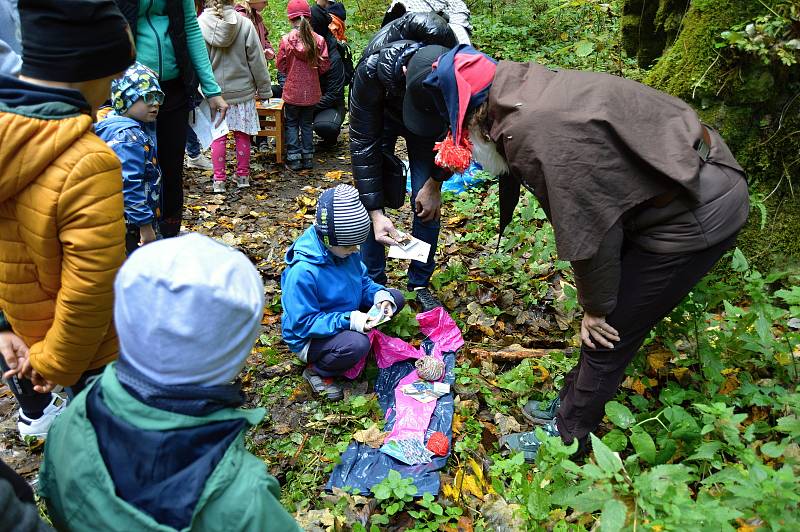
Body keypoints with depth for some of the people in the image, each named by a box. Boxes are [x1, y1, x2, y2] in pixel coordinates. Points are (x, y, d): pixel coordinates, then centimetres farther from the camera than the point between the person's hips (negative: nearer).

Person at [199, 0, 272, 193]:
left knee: (218, 136, 9)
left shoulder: (200, 24, -8)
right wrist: (264, 89, 4)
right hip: (242, 90, -1)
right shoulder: (244, 24, -11)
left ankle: (218, 180, 12)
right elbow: (257, 61, -6)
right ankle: (243, 176, 21)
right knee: (242, 135, 11)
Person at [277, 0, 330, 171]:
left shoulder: (286, 39, -11)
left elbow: (280, 66, -2)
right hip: (312, 91, 2)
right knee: (307, 124, 15)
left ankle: (294, 159, 9)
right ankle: (308, 158, 18)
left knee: (292, 124, 11)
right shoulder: (319, 40, -8)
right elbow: (324, 65, -2)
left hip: (292, 91, -2)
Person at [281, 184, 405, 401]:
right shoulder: (302, 271, -31)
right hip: (309, 338, -7)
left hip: (346, 316, 8)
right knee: (357, 344, -37)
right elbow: (303, 323, -27)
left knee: (395, 297, -1)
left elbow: (363, 281, 6)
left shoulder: (346, 251, -9)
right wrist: (349, 321, -35)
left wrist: (381, 295, -17)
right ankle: (316, 370, -6)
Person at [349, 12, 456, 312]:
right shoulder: (373, 69, -41)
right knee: (372, 197, -8)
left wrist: (436, 182, -13)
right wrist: (375, 212, -33)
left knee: (427, 203, -7)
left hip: (434, 124, 1)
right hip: (381, 115, -1)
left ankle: (420, 284, 11)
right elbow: (363, 141, -32)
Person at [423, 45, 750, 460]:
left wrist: (596, 306, -8)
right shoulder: (527, 89, 1)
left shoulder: (535, 133, -28)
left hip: (695, 216, -9)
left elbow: (588, 226, -22)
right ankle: (572, 401, 38)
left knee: (607, 333, 2)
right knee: (606, 317, 19)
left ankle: (567, 438, 22)